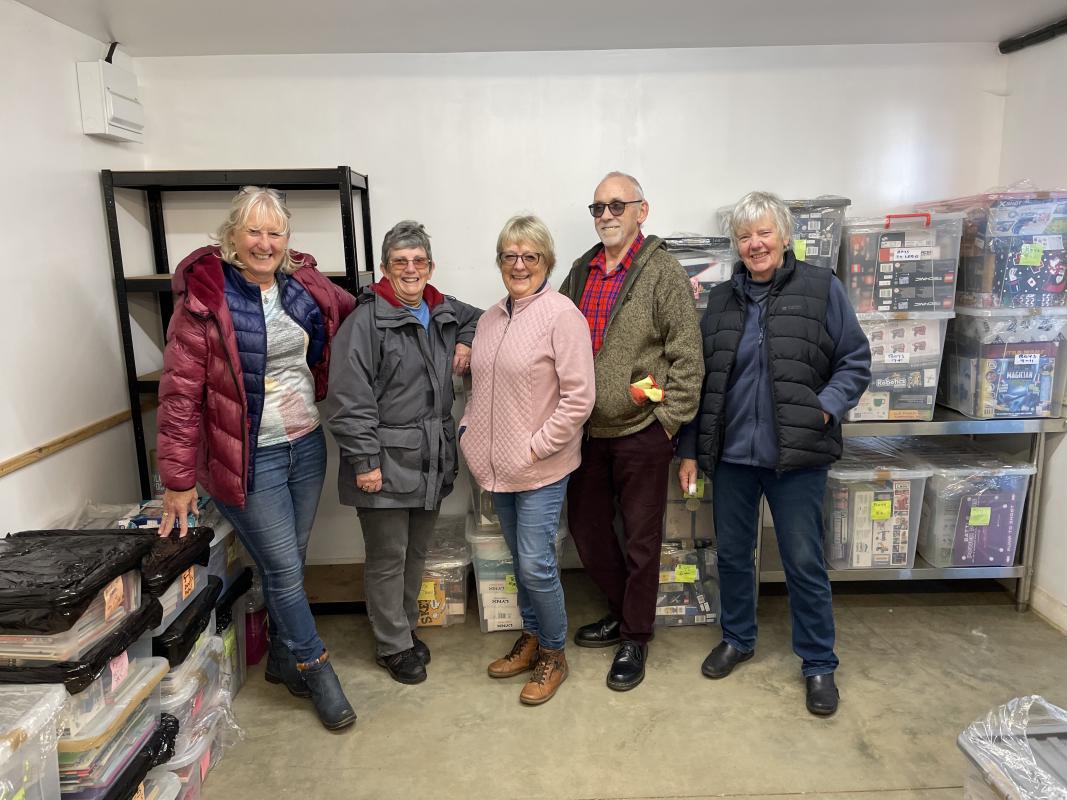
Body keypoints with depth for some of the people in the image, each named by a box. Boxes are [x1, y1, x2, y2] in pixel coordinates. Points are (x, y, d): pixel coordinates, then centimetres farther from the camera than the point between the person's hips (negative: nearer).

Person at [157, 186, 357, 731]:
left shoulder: (305, 284, 1)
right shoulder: (204, 296, -14)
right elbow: (179, 393, -13)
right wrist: (178, 481, -12)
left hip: (307, 445, 5)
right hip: (249, 458, -5)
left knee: (290, 562, 18)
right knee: (283, 570, 3)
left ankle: (282, 658, 38)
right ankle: (317, 671, 23)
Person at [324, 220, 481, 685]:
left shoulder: (444, 313, 9)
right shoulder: (366, 321, -13)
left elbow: (480, 319, 31)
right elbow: (349, 399, -16)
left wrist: (467, 342, 10)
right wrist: (364, 460, -18)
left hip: (432, 459, 7)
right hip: (386, 463, -6)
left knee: (417, 551, 19)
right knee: (388, 556, 6)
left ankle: (406, 627, 39)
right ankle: (393, 646, 24)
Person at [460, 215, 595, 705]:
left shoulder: (561, 315, -13)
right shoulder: (490, 319, 10)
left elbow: (578, 397, -16)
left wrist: (538, 446, -17)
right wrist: (470, 430, 7)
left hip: (542, 467, -7)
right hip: (498, 465, 7)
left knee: (536, 564, -2)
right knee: (520, 559, 18)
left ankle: (553, 653, 20)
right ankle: (531, 638, 37)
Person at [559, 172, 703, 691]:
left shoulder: (663, 272, -9)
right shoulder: (580, 273, 10)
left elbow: (687, 354, -11)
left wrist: (669, 419, -14)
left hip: (642, 432, -6)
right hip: (587, 431, 6)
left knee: (640, 540, 7)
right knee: (585, 528, 16)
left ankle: (635, 637, 26)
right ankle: (621, 611, 39)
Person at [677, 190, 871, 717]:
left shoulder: (821, 289, -2)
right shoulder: (722, 300, 8)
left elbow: (856, 362, 1)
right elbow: (700, 379, 9)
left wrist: (825, 408, -16)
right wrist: (689, 450, 8)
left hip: (796, 456, -3)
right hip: (731, 453, 4)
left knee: (804, 562, 6)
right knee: (732, 552, 15)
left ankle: (819, 663, 25)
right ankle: (737, 639, 37)